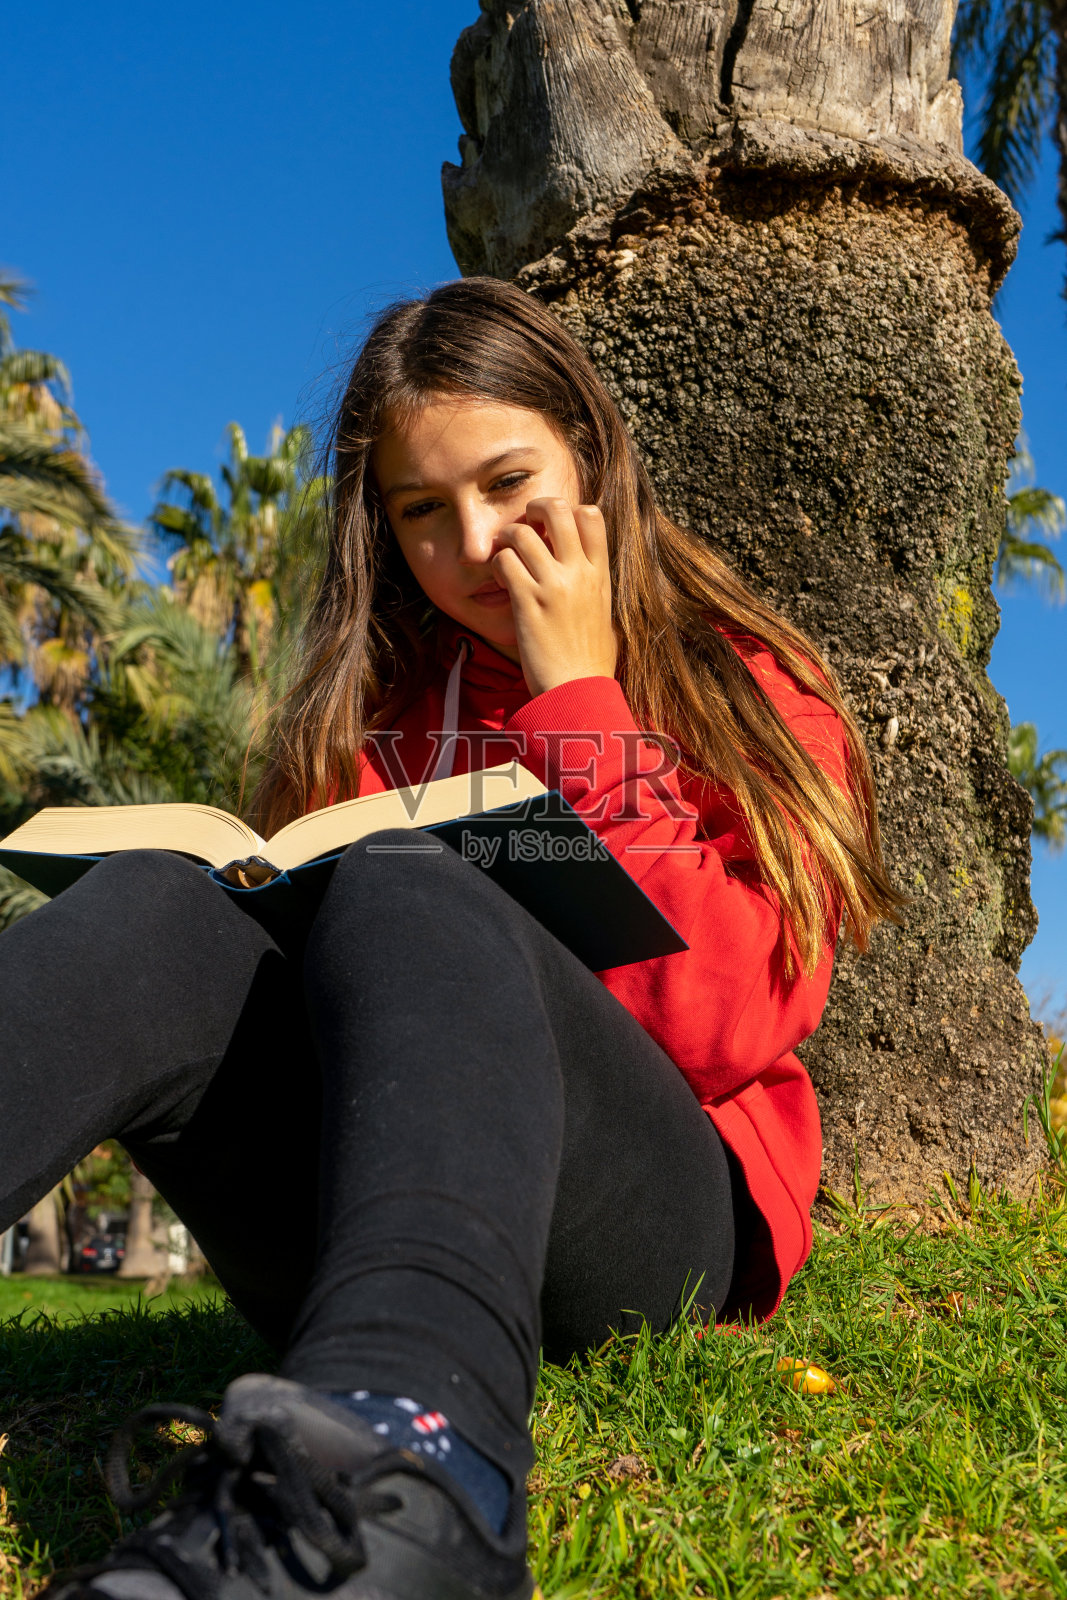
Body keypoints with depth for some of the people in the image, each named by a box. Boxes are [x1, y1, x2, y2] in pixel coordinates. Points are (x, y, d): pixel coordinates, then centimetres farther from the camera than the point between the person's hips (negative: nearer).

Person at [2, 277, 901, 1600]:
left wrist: (576, 699, -4)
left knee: (407, 903, -31)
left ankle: (411, 1452, -57)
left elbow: (727, 1025, -6)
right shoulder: (374, 705, 18)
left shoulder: (748, 691, 9)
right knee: (165, 913, -23)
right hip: (346, 1236, 3)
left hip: (665, 1229, -2)